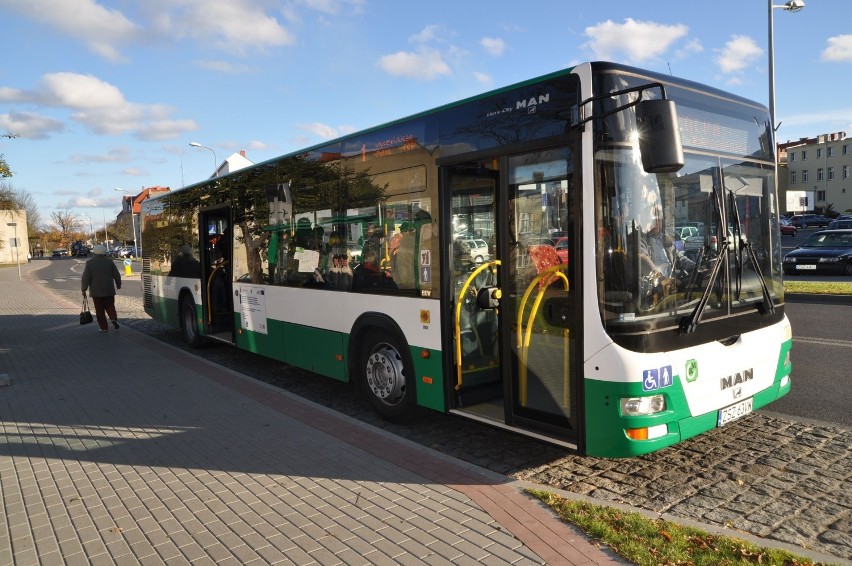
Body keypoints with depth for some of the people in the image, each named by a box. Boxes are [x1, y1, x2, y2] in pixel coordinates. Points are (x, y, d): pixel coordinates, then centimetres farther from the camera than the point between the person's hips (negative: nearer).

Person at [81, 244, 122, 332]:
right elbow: (117, 275, 4)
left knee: (99, 310, 5)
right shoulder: (109, 262, 0)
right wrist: (118, 285, 19)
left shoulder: (89, 263, -5)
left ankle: (103, 327, 5)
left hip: (96, 292, -1)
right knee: (110, 306, 12)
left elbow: (85, 278, -7)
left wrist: (84, 289, 1)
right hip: (109, 290, 1)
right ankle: (113, 319, -13)